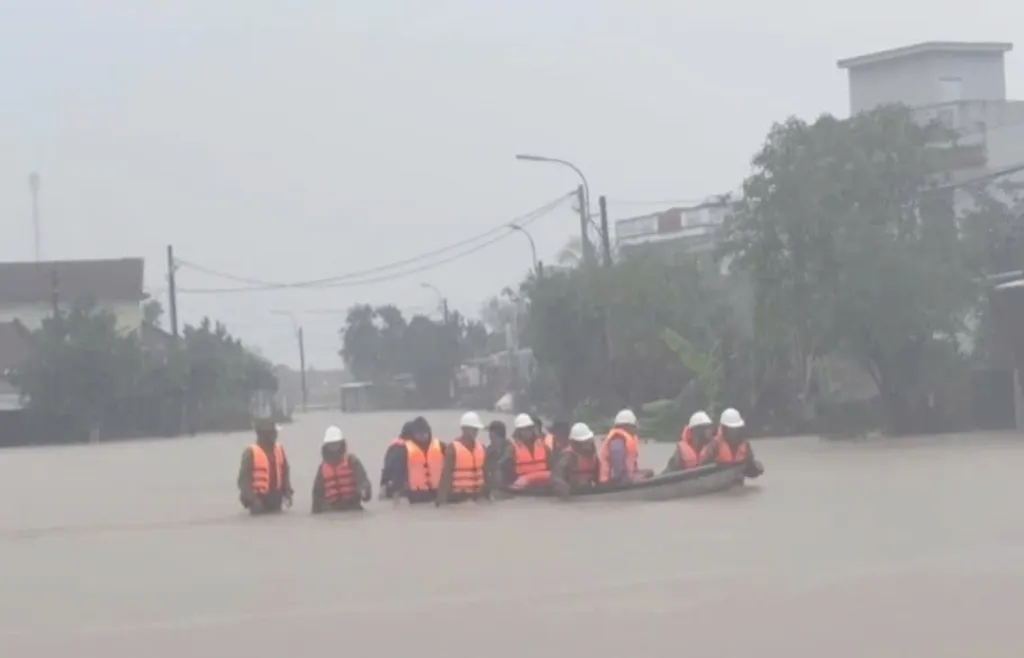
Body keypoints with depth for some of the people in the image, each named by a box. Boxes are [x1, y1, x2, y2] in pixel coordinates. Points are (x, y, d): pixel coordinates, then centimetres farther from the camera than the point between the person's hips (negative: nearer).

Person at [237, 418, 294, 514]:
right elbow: (244, 479, -12)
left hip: (276, 498, 6)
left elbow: (285, 471, 16)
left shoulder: (279, 449, 6)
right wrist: (252, 499, -21)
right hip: (259, 498, -6)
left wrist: (287, 492, 4)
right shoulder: (251, 452, -13)